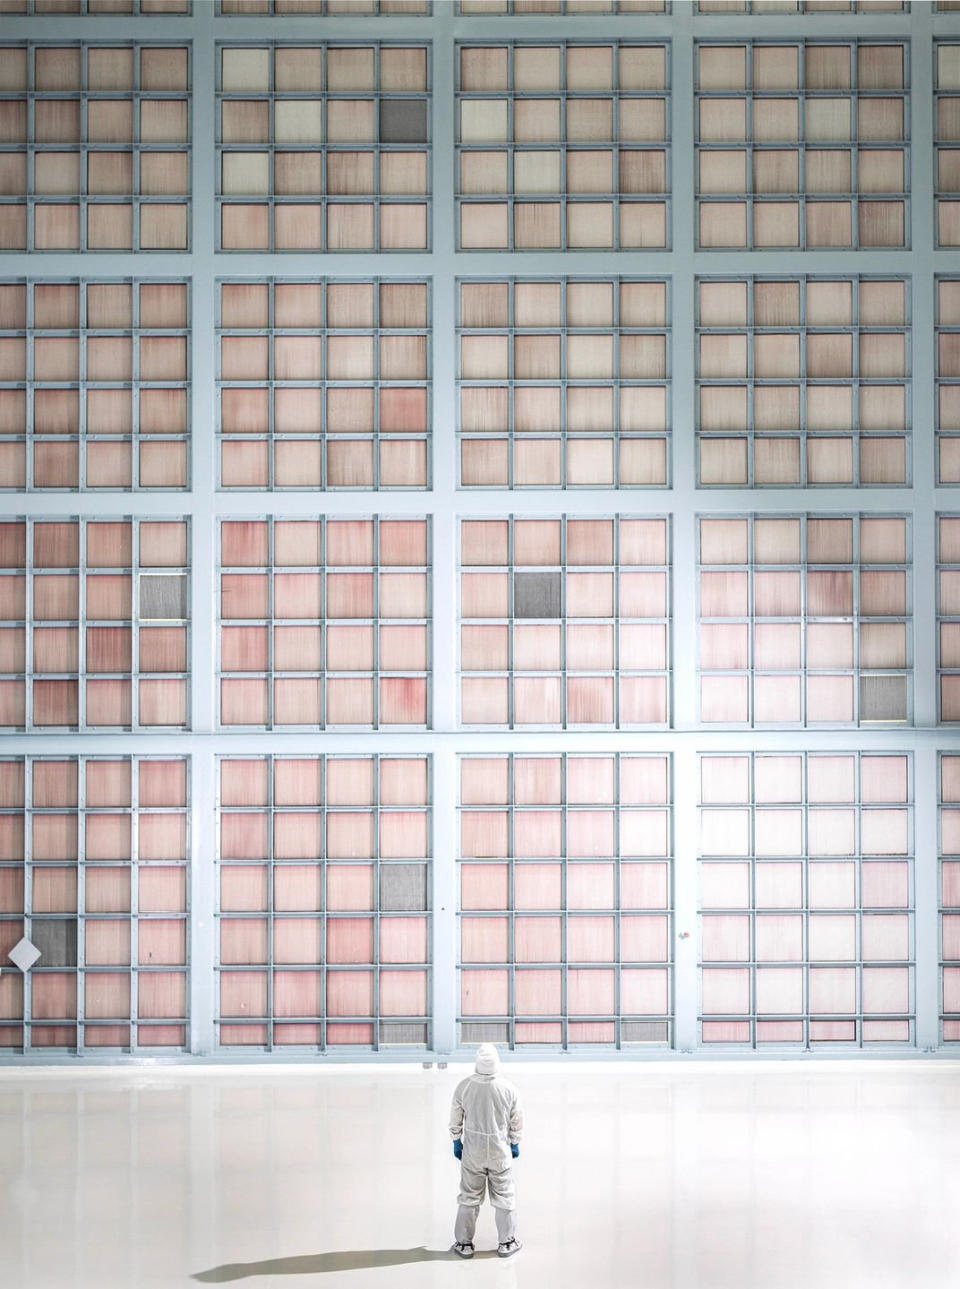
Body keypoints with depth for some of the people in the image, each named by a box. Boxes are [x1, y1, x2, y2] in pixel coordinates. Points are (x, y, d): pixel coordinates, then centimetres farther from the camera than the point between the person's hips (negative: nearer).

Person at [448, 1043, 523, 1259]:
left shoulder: (464, 1087, -15)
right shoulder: (508, 1088, -16)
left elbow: (456, 1119, -3)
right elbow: (516, 1121, -3)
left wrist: (456, 1142, 12)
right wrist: (515, 1144, 12)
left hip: (472, 1150, 1)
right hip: (501, 1151, -1)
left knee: (469, 1196, 13)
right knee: (504, 1196, 13)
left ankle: (464, 1243, 21)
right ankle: (507, 1243, 22)